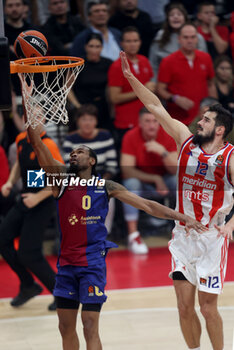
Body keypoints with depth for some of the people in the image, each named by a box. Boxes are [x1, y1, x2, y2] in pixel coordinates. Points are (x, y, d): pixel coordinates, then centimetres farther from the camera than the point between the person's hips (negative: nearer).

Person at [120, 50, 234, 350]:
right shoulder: (186, 140, 2)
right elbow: (156, 107, 3)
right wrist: (130, 77, -2)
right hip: (183, 235, 4)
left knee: (207, 307, -2)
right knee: (184, 306, 5)